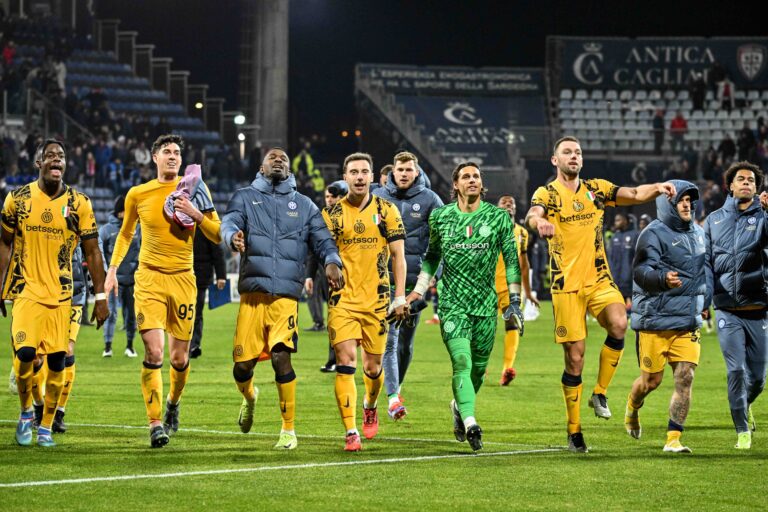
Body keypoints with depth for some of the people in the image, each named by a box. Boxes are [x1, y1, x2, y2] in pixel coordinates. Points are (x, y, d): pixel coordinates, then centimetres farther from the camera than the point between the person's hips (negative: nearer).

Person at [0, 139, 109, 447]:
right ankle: (26, 412, 8)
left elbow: (92, 252, 5)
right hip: (26, 290, -1)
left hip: (61, 294, 1)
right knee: (25, 353, -17)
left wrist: (100, 297, 2)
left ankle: (47, 426, 13)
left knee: (57, 360, -3)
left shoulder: (79, 204, 0)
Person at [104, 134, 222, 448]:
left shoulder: (194, 190, 3)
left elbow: (218, 235, 2)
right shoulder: (137, 195, 4)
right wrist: (113, 269, 16)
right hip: (149, 278, -1)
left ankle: (173, 402, 37)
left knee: (179, 358, 5)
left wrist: (195, 214, -14)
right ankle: (156, 424, -12)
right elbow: (126, 233, 22)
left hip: (183, 279, 1)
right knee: (153, 352, -16)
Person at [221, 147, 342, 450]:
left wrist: (332, 262, -12)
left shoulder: (304, 205, 18)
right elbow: (229, 223, -5)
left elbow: (322, 240, 11)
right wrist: (234, 237, -30)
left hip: (286, 294, 0)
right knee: (243, 363, -2)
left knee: (281, 357, -15)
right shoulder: (245, 197, 13)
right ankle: (249, 397, 36)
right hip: (252, 291, 0)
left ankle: (288, 430, -3)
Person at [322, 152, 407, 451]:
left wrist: (400, 297, 0)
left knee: (373, 367, 8)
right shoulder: (332, 213, 3)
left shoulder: (386, 211, 2)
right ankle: (351, 432, -12)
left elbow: (398, 256, 4)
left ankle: (370, 407, 40)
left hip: (376, 300, 1)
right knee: (345, 362, -12)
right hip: (342, 300, -1)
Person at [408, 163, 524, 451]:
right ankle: (470, 423, -25)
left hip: (486, 303, 1)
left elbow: (511, 258, 5)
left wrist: (514, 301, -1)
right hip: (452, 301, -1)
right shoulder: (440, 217, 6)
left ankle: (459, 407, 36)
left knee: (478, 368, 7)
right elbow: (432, 255, 21)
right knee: (462, 362, -17)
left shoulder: (498, 217, 3)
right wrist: (419, 290, 16)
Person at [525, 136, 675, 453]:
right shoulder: (546, 194, -1)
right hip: (566, 284, -3)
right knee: (575, 357, -3)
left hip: (598, 279, 3)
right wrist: (538, 222, -47)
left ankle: (600, 393, -7)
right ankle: (574, 430, 10)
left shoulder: (597, 189, 12)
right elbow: (533, 215, -22)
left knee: (618, 324, -26)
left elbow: (635, 194, 4)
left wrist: (657, 188, -18)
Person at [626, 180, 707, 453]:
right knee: (651, 379, 2)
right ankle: (632, 409, 35)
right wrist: (663, 278, -39)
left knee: (685, 378, -6)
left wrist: (704, 303, 26)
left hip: (688, 322, 6)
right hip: (656, 319, -6)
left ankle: (673, 438, -3)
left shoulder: (698, 233, 15)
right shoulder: (654, 234, -10)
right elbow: (641, 271, -21)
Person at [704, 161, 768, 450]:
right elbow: (705, 261, 11)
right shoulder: (714, 220, 10)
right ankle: (742, 430, 2)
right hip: (727, 311, 0)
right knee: (736, 370, -11)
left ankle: (745, 405, 37)